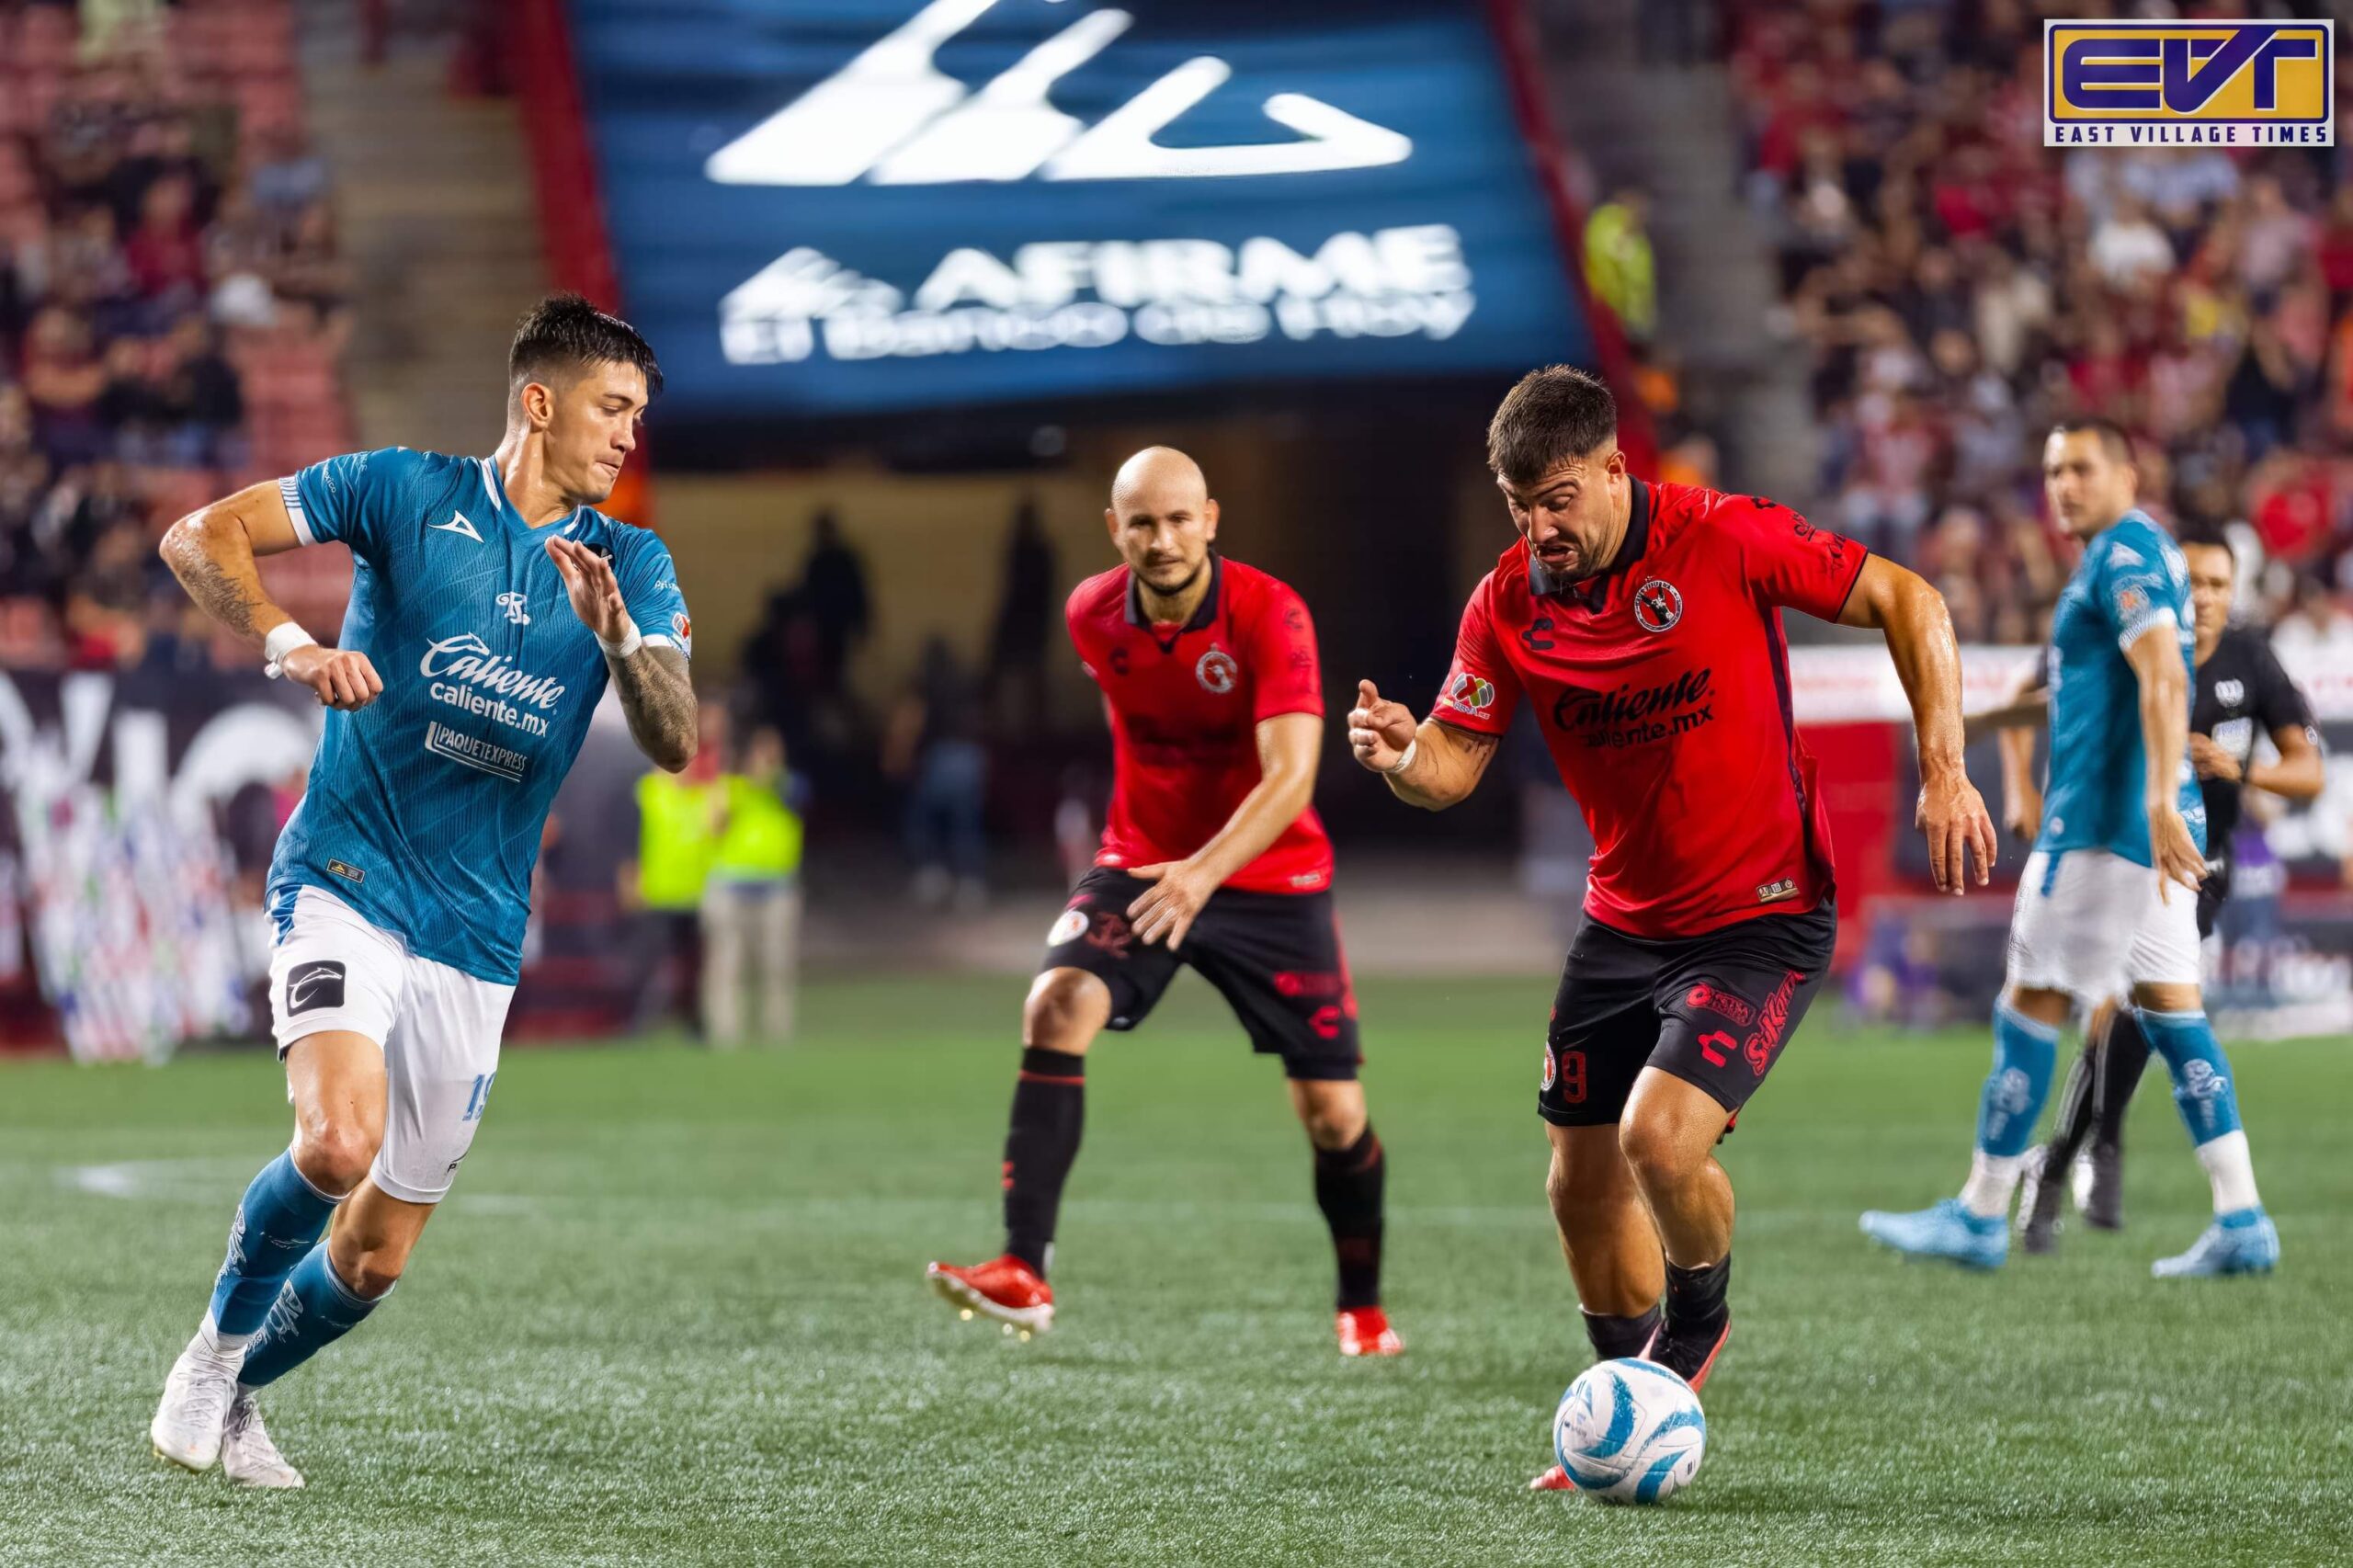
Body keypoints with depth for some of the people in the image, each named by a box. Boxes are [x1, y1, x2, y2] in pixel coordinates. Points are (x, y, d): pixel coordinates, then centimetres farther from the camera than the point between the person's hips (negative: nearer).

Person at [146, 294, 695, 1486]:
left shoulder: (631, 564, 6)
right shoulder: (406, 492, -2)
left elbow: (673, 742, -7)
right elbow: (200, 536, -5)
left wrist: (616, 634, -26)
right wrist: (289, 645, -22)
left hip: (476, 935, 4)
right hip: (347, 883, -4)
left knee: (375, 1258, 6)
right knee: (340, 1141, -29)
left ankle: (237, 1391, 34)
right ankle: (218, 1338, -2)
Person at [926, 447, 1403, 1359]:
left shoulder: (1270, 616, -22)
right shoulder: (1092, 617, -6)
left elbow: (1290, 776, -31)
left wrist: (1205, 871, -46)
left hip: (1269, 876, -3)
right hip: (1141, 865, 3)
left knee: (1332, 1111, -2)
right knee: (1056, 1008, -24)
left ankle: (1363, 1308, 25)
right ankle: (1023, 1273, -28)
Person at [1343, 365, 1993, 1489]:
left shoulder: (1725, 543, -17)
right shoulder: (1509, 602, -4)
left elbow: (1907, 602, -11)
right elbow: (1455, 761, -2)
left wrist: (1944, 773, -18)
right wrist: (1398, 754, -26)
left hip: (1759, 916, -6)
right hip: (1622, 921, 6)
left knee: (1661, 1136, -23)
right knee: (1582, 1187, 9)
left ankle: (1697, 1322, 10)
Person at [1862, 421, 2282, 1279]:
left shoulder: (2124, 554, -11)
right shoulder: (2152, 555, 20)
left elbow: (2164, 681, -22)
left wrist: (2161, 806, -30)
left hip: (2104, 822, -10)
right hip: (2152, 823, 10)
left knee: (2032, 1002, -3)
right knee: (2170, 1006, 7)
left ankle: (1980, 1216, 3)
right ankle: (2242, 1224, 0)